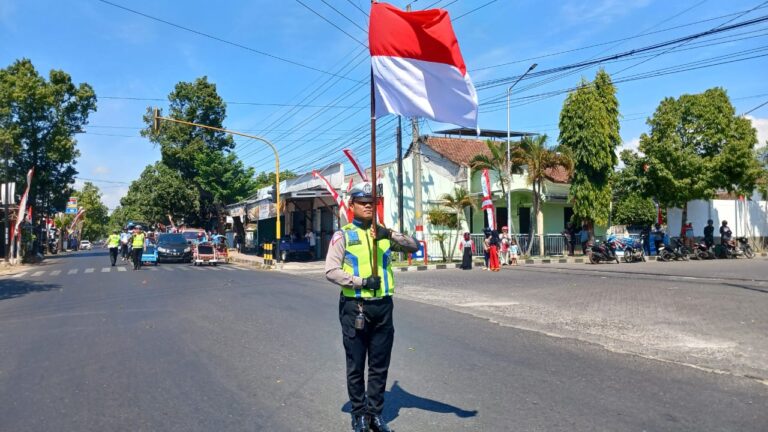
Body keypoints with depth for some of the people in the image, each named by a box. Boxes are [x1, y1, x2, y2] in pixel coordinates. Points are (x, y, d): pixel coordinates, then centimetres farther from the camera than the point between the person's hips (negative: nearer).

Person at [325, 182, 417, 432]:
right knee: (355, 365, 9)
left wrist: (390, 234, -17)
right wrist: (362, 281, -19)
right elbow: (331, 271, -11)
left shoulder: (383, 233, 10)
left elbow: (414, 246, -1)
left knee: (380, 365, 13)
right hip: (354, 307, -4)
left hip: (383, 306, 4)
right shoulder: (343, 235, -2)